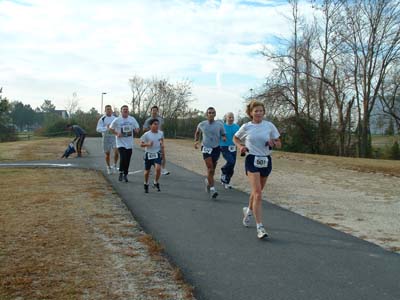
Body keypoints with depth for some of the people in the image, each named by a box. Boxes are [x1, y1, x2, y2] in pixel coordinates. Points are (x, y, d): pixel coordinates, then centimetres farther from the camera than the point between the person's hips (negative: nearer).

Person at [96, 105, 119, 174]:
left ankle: (115, 165, 5)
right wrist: (106, 128, -24)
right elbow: (98, 129, -10)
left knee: (116, 152, -17)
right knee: (107, 154, 8)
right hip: (106, 137, -1)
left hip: (114, 137, 1)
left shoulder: (115, 118, 7)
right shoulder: (102, 119, -2)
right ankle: (109, 167, 26)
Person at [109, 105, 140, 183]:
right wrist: (117, 133, -8)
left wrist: (136, 130, -9)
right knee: (123, 158, -16)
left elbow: (137, 127, 15)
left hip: (129, 143, 3)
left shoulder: (132, 119, 5)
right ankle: (121, 173, 5)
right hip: (121, 143, -3)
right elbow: (111, 128, 7)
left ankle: (125, 175, 21)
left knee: (127, 160, 6)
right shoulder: (117, 120, -4)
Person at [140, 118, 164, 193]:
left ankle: (156, 183, 6)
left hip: (157, 154, 1)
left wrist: (162, 144, -2)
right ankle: (146, 184, 35)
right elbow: (141, 144, -7)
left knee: (158, 168, -19)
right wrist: (147, 144, -24)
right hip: (148, 154, -1)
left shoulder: (161, 133, -2)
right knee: (147, 171, 10)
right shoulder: (146, 134, -12)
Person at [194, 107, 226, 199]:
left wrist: (224, 138, -17)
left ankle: (208, 181, 41)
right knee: (210, 168, -17)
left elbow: (223, 135, 5)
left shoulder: (220, 124, -2)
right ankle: (212, 188, -17)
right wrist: (196, 141, 6)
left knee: (212, 169, 12)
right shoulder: (201, 124, 0)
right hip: (206, 148, -2)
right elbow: (197, 132, 19)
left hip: (216, 148, 2)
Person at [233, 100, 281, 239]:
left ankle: (248, 210, 48)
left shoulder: (269, 126, 0)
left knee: (257, 192, 18)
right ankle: (260, 227, -14)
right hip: (252, 160, -3)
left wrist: (273, 143, -16)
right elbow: (235, 138, 16)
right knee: (258, 193, -15)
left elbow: (279, 144, 6)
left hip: (266, 161, 3)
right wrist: (241, 147, -3)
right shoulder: (246, 127, -2)